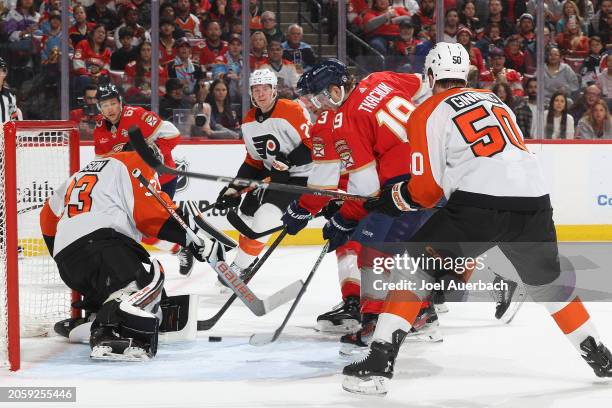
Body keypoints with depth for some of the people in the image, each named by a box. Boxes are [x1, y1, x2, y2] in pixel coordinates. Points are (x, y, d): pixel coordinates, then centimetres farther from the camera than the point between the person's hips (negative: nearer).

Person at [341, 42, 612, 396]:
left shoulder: (429, 112, 9)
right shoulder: (495, 101, 27)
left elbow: (425, 188, 2)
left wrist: (391, 201, 21)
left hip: (478, 206, -5)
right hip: (533, 200, 5)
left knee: (414, 269, 9)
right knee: (551, 282, 28)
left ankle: (379, 363, -2)